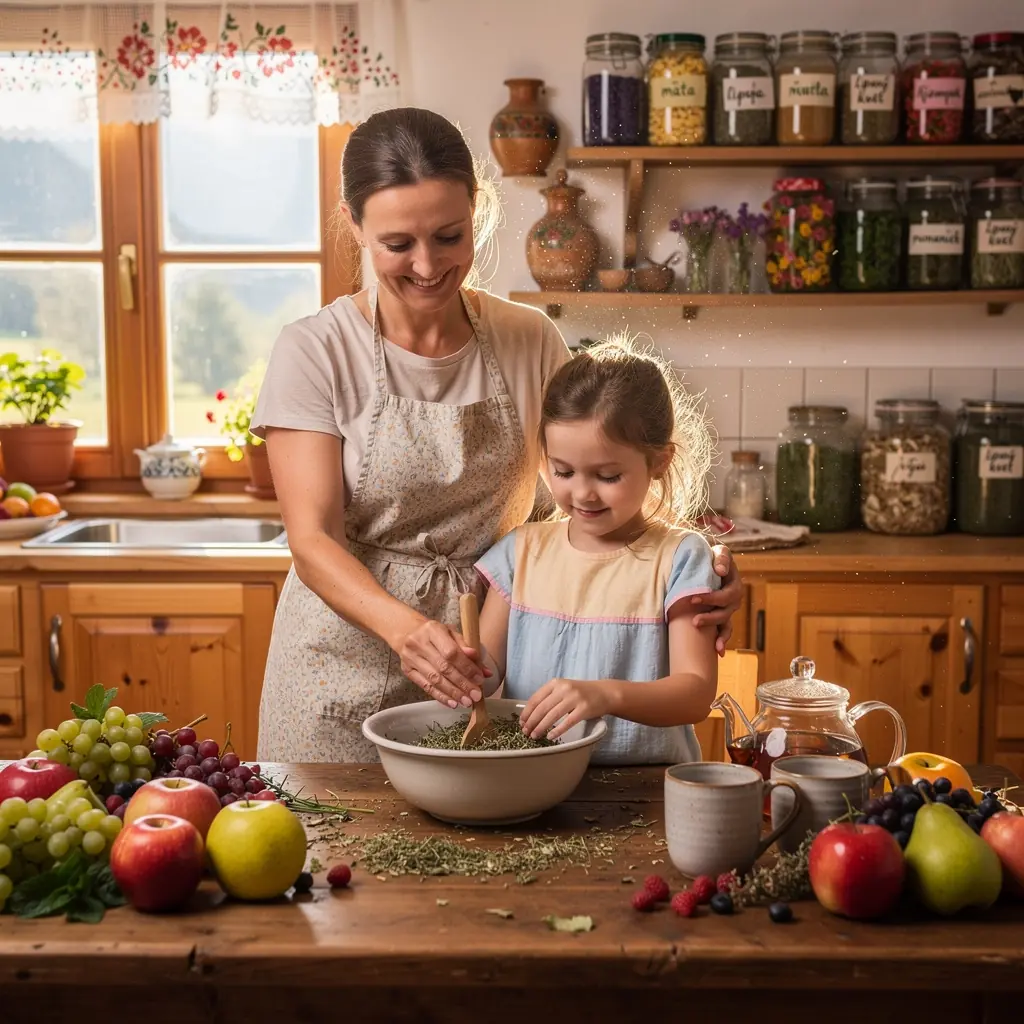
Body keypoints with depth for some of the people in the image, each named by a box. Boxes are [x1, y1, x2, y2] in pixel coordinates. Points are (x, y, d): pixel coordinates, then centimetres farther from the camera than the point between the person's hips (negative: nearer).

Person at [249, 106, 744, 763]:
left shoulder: (530, 342, 0)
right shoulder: (315, 354, -10)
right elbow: (314, 541, -15)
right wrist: (407, 628, -34)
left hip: (482, 667, 3)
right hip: (350, 666, -2)